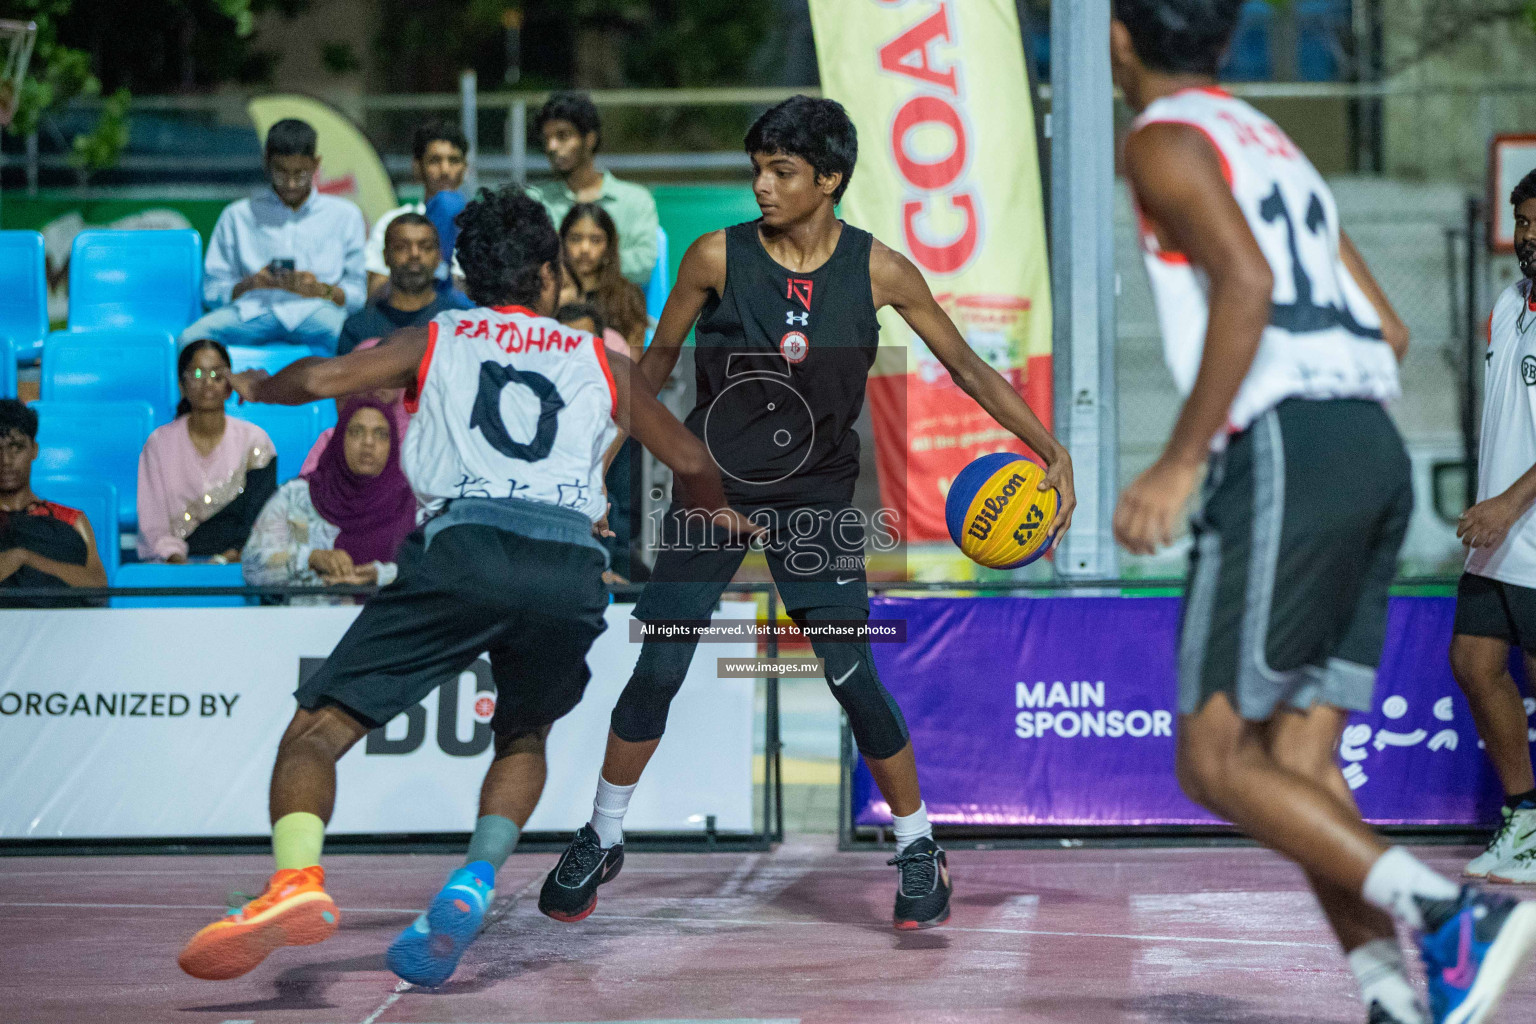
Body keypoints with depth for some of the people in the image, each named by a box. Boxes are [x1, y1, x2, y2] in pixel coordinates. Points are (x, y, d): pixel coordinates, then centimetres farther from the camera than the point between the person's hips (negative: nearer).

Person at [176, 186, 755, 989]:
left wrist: (257, 387, 33)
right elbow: (689, 460, 40)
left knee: (317, 730, 0)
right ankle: (474, 882, 1)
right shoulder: (601, 361, 29)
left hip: (463, 542, -2)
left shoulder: (436, 339, 24)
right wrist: (721, 513, 63)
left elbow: (325, 378, 10)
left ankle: (297, 878, -29)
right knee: (523, 739, 28)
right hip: (571, 565, 2)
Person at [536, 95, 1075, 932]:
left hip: (816, 500, 0)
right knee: (658, 671, -2)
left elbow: (966, 367, -2)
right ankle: (602, 839, 18)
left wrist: (1052, 451, -8)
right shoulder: (718, 257, -10)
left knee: (854, 681, -6)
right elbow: (659, 355, 4)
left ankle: (919, 849, 13)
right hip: (711, 486, 0)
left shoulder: (877, 269, -9)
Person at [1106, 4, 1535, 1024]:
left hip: (1284, 454, -8)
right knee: (1298, 763, 6)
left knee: (1216, 759, -6)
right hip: (1375, 449, 8)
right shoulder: (1275, 146, 26)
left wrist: (1180, 462, -17)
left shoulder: (1164, 139, 0)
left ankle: (1451, 912, -21)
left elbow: (1246, 282, -18)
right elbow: (1389, 331, 24)